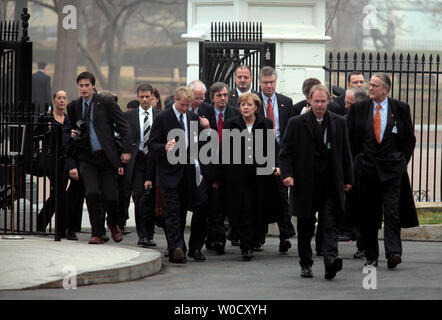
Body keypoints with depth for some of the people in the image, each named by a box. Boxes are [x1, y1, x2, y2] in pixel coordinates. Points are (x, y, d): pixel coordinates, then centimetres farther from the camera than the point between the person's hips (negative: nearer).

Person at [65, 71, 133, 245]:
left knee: (109, 196, -4)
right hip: (87, 158, 2)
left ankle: (113, 224, 29)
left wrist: (126, 150, -8)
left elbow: (123, 126, -2)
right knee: (92, 192, -16)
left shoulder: (106, 102, -3)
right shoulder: (73, 106, 7)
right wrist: (72, 134, -1)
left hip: (107, 157, -2)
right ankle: (97, 233, -3)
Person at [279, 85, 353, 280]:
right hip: (305, 184, -1)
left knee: (330, 226, -11)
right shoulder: (297, 124, 1)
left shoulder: (339, 123, 8)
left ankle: (331, 262, -22)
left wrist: (348, 179, 11)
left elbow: (345, 153, 13)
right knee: (305, 227, 8)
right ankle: (306, 265, 19)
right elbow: (285, 152, 1)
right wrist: (287, 174, -13)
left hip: (331, 185, 1)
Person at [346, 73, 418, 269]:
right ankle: (371, 257, 11)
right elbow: (350, 138, 10)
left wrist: (402, 161, 2)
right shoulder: (358, 109, 6)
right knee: (368, 215, 4)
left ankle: (393, 253, -16)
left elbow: (409, 139, 10)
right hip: (366, 168, 2)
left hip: (392, 168, -2)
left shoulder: (400, 109, 4)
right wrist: (355, 162, 4)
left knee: (392, 211, -12)